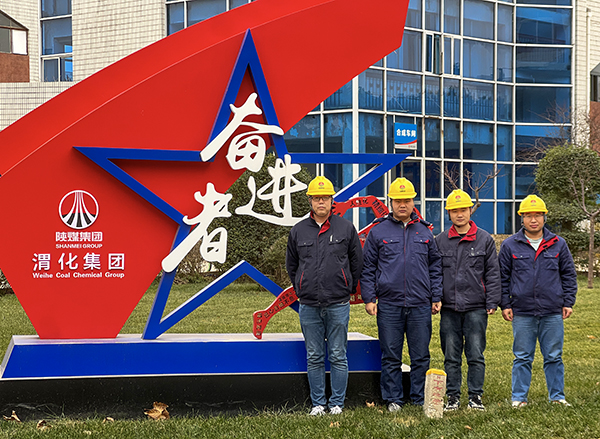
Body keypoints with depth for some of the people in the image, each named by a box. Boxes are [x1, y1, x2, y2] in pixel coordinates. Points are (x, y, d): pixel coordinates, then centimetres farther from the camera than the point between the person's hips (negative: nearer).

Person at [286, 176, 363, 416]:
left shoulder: (346, 228, 3)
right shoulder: (298, 231, 7)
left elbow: (357, 263, 11)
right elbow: (291, 265, 19)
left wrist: (348, 290, 9)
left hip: (338, 304, -2)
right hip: (308, 306, 2)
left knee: (338, 357, 2)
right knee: (314, 357, 6)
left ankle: (337, 403, 10)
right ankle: (317, 403, 14)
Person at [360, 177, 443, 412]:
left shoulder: (424, 232, 11)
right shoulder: (378, 232, 5)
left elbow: (435, 267, 14)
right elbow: (367, 269, 6)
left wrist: (436, 297, 7)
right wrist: (369, 298, -2)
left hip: (420, 305, 2)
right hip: (389, 305, -1)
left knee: (421, 356, 5)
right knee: (391, 357, 4)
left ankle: (420, 399, 15)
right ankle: (393, 399, 14)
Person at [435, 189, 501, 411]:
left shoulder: (485, 240, 5)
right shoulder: (440, 241, 8)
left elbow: (493, 274, 4)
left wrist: (492, 302, -2)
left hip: (476, 308, -1)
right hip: (449, 308, 1)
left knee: (476, 355, 1)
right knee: (451, 356, 5)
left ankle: (476, 397, 10)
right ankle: (453, 397, 13)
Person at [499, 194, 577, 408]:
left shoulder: (558, 244, 6)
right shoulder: (510, 245, 3)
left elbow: (569, 275, 12)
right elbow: (503, 277, 7)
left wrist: (568, 302, 6)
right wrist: (505, 304, 2)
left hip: (553, 312, 1)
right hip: (522, 312, -1)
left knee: (553, 356, 7)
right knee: (522, 358, 5)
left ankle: (557, 395, 18)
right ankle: (519, 397, 14)